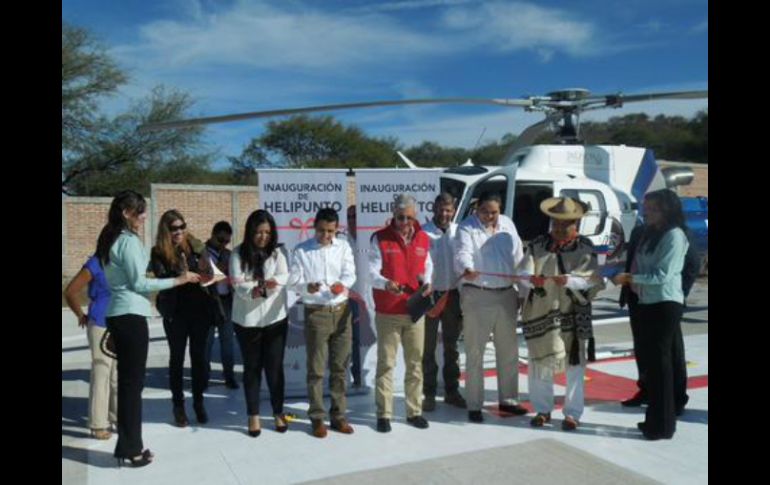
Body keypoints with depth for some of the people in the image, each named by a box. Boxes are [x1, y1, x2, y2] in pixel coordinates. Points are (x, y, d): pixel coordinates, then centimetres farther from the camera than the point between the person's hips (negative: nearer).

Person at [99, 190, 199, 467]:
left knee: (126, 379, 12)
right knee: (134, 381, -2)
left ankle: (126, 445, 19)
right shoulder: (129, 240, -13)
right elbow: (138, 283, -15)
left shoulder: (111, 239, 15)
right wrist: (179, 280, -12)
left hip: (117, 314, 9)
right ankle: (132, 449, 6)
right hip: (130, 315, -9)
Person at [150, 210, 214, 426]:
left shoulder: (195, 246, 0)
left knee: (199, 357, 8)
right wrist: (180, 275, -32)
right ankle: (178, 405, 19)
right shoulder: (158, 252, -4)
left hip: (199, 309, 2)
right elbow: (161, 279, -15)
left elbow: (207, 274, 2)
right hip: (175, 312, -1)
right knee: (177, 358, 8)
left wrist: (204, 271, -20)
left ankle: (199, 402, 22)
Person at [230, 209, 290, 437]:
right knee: (252, 367, 10)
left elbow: (284, 277, -12)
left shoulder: (276, 252, 1)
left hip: (275, 318, 1)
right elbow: (238, 285, -12)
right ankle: (253, 416, 22)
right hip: (247, 320, -1)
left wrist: (266, 284, -33)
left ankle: (278, 412, 25)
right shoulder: (238, 254, -4)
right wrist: (256, 288, -33)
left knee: (275, 367, 8)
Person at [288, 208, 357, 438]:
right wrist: (307, 287, -27)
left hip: (341, 311, 3)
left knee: (340, 366, 10)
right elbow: (293, 281, -5)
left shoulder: (343, 246, 4)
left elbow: (350, 272, -7)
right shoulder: (302, 250, -2)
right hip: (316, 313, -2)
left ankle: (338, 415, 21)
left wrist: (342, 284, -29)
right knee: (316, 368, 3)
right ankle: (317, 417, 16)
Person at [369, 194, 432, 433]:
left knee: (415, 363, 11)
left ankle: (414, 411, 23)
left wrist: (427, 282, -5)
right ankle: (384, 414, 12)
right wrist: (386, 284, -31)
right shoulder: (380, 238, -5)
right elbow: (372, 272, -11)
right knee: (386, 363, 2)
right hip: (387, 313, -4)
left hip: (415, 311, 4)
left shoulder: (423, 239, 7)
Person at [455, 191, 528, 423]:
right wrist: (466, 269, -47)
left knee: (508, 350, 15)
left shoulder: (507, 224, 10)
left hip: (506, 294, 6)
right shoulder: (467, 227, -7)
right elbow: (463, 253, -25)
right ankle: (474, 406, 10)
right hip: (477, 296, -6)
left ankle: (507, 399, 30)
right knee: (475, 353, 0)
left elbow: (518, 256, 14)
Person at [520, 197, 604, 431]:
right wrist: (532, 279, -26)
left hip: (573, 315, -1)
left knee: (574, 365, 4)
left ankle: (572, 413, 18)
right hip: (540, 312, 2)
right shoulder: (537, 244, 7)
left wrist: (569, 280, -24)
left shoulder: (585, 247, 3)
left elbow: (593, 280, -6)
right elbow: (524, 272, -3)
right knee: (539, 362, 9)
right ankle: (542, 409, 25)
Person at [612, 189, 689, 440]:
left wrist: (629, 278, -18)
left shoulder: (674, 235, -12)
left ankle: (663, 424, 5)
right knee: (649, 359, 13)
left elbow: (663, 274, -19)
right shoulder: (650, 234, 15)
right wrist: (628, 279, 1)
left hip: (666, 304, -9)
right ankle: (656, 418, 24)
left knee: (659, 361, -4)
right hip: (647, 302, 9)